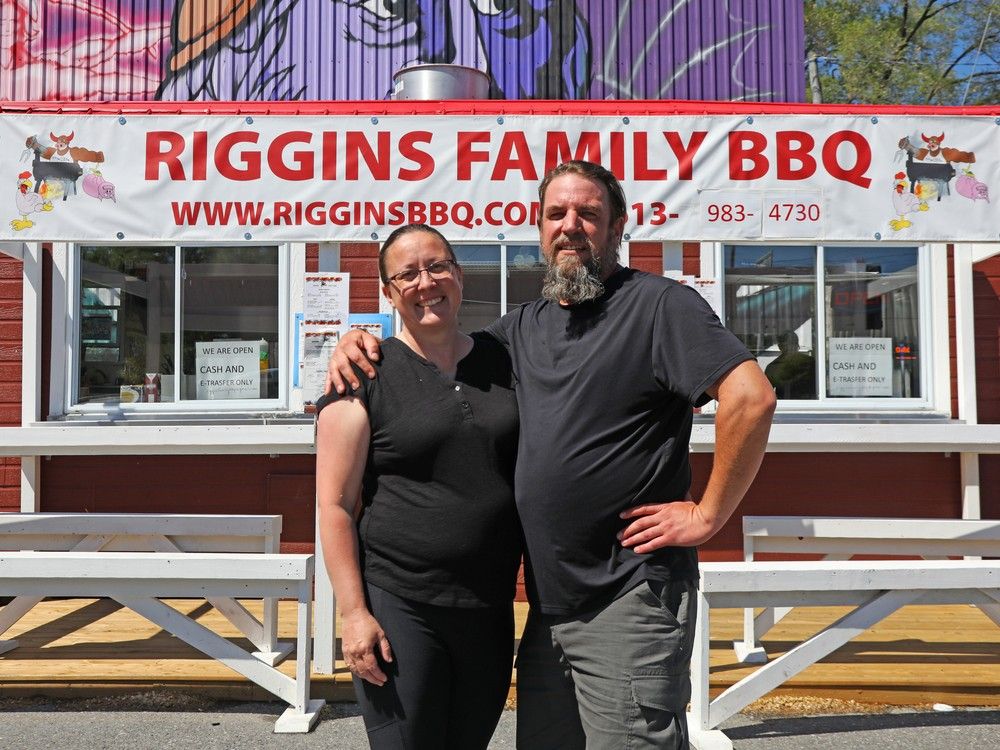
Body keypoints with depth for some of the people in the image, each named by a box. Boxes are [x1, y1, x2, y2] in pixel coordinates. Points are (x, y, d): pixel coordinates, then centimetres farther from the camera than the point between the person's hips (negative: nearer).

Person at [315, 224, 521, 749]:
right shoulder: (366, 375, -5)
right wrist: (353, 612, -12)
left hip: (490, 610, 5)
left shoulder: (502, 362, 7)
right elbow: (335, 505, -6)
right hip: (398, 608, -4)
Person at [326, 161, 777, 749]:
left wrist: (708, 515, -15)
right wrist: (357, 339, 7)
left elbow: (752, 396, -17)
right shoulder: (523, 328, 15)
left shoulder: (658, 304, -6)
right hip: (548, 604, 7)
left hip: (630, 599, -7)